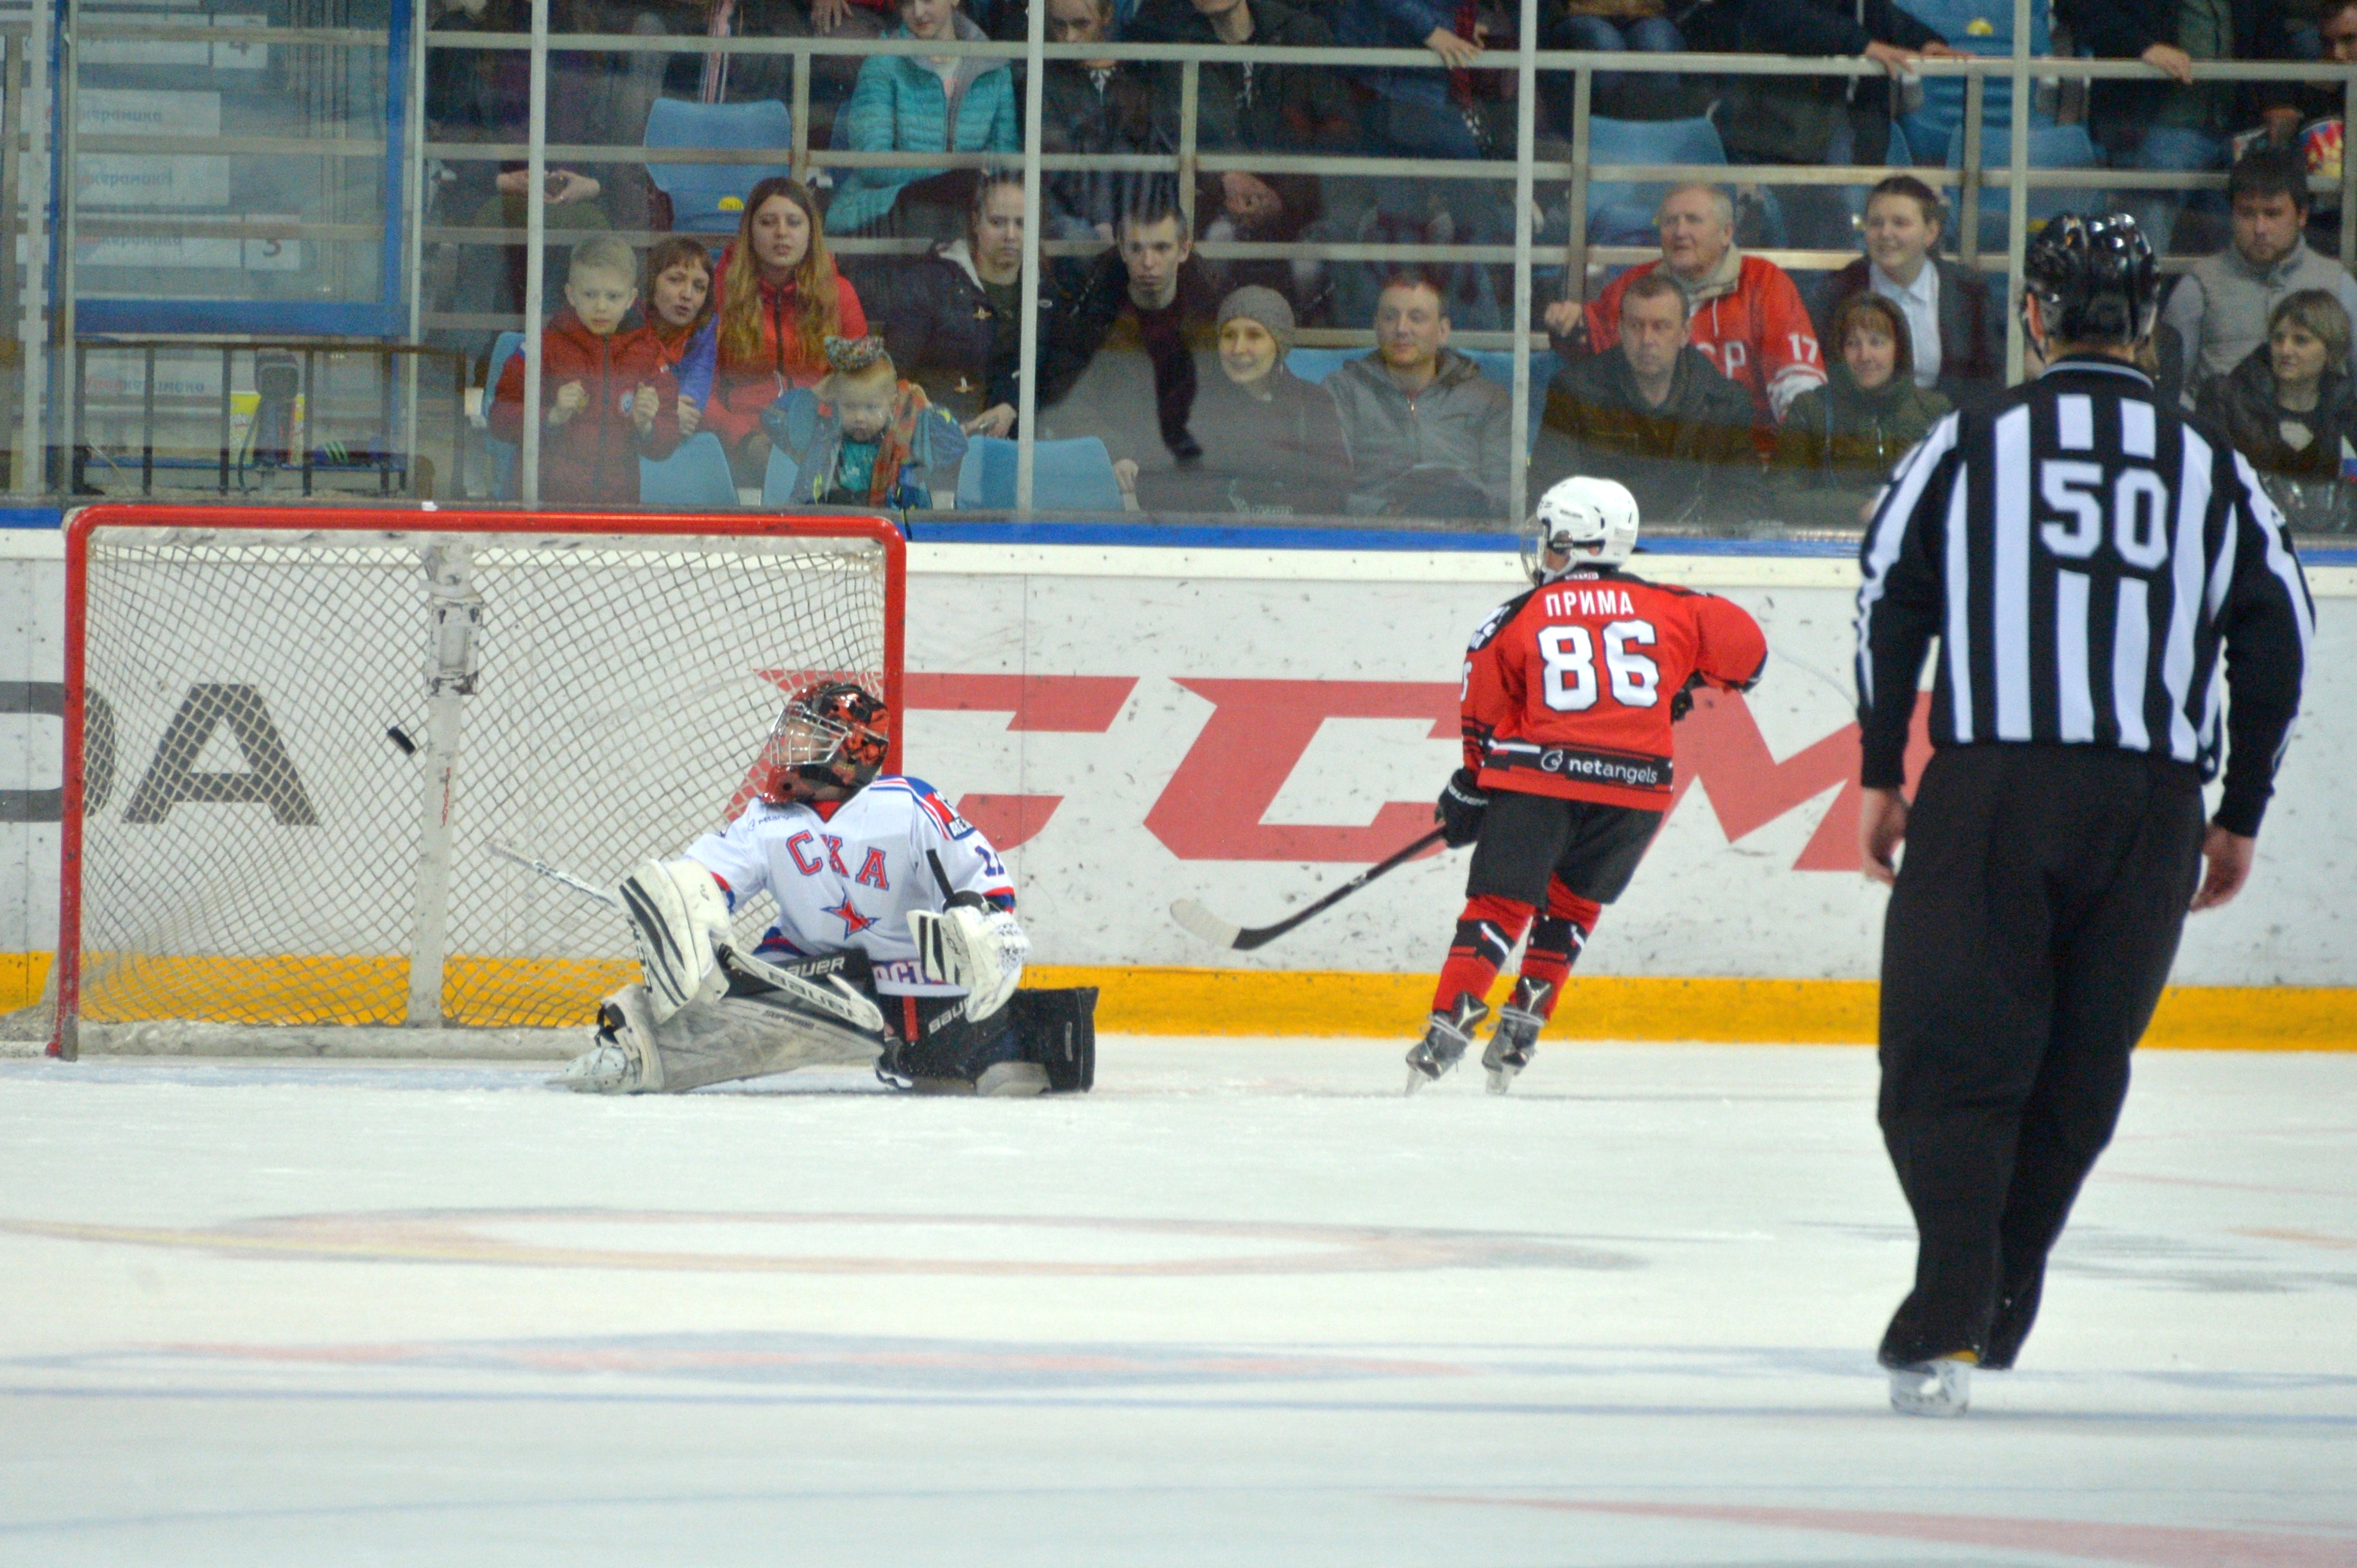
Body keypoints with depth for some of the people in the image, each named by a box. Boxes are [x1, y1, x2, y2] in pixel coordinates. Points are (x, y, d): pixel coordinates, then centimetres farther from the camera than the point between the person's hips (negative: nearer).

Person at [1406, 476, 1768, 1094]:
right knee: (1571, 904, 19)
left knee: (1498, 904, 3)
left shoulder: (1515, 621, 7)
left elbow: (1484, 720, 9)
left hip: (1539, 781, -2)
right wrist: (1682, 688, 27)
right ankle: (1521, 1030, 14)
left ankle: (1449, 1025, -8)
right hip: (1636, 786, 3)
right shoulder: (1669, 609, 11)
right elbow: (1744, 646, 12)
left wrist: (1468, 794, 22)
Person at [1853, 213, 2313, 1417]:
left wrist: (1881, 776, 7)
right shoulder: (2212, 470, 12)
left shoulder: (1973, 445, 5)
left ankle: (1944, 1327, -15)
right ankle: (1997, 1310, 18)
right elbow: (2278, 632, 11)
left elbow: (1891, 599, 0)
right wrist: (2239, 816, 17)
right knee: (2082, 1065, 14)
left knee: (1952, 1057, -1)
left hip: (1992, 787, -2)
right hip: (2152, 807, 2)